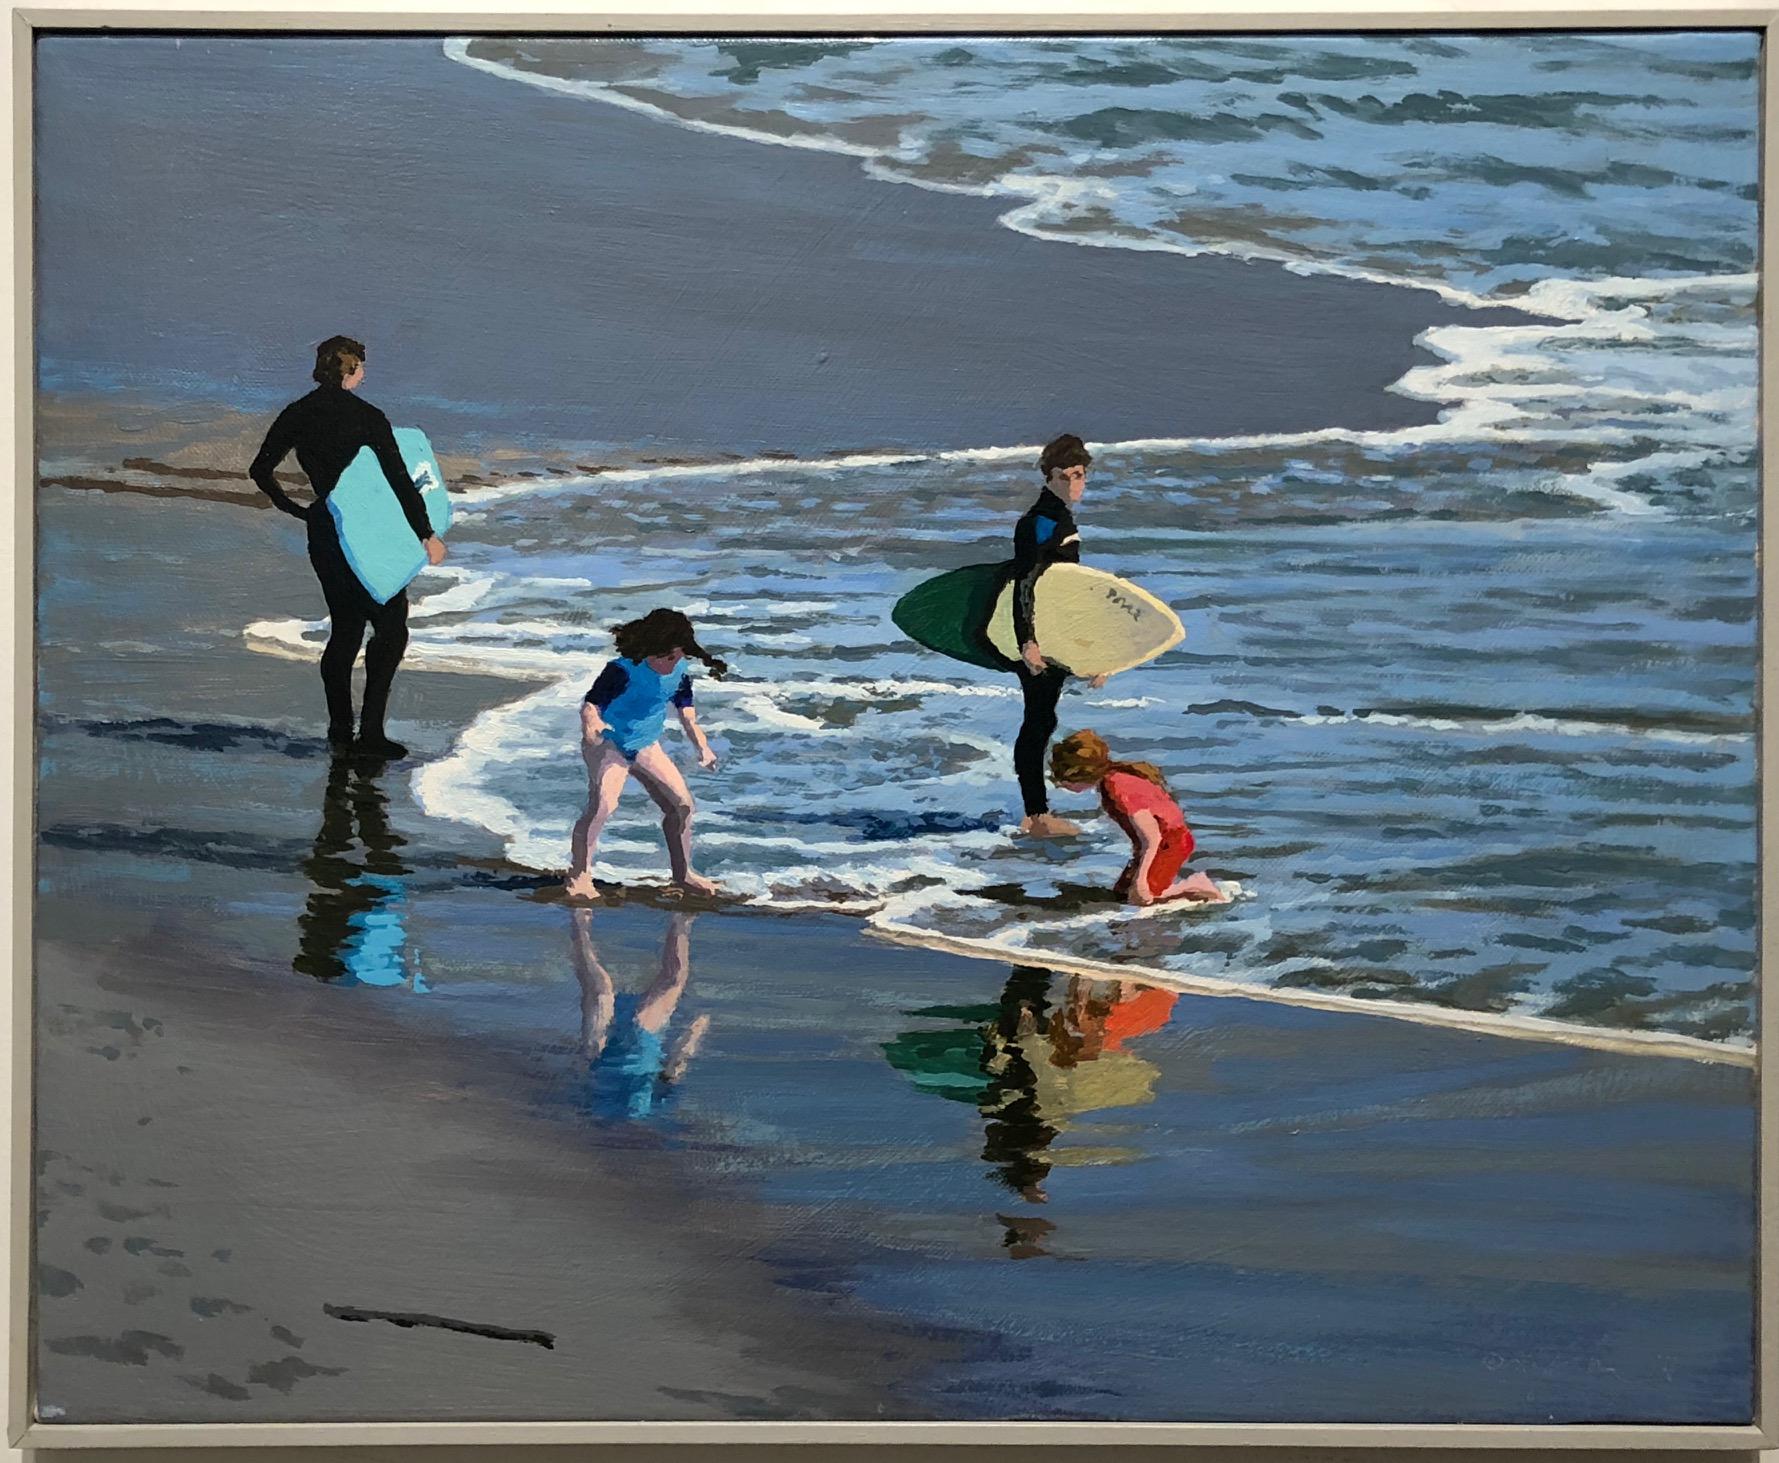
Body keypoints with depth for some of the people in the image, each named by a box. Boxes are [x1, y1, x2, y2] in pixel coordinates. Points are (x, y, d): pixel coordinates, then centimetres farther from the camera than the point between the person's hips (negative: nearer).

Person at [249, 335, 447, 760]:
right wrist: (426, 534, -9)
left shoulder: (297, 415, 5)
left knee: (344, 629, 15)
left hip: (323, 534, 6)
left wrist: (295, 509, 20)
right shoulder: (366, 417, -13)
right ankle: (370, 730, -6)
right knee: (390, 625, 1)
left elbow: (261, 470, 10)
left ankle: (340, 730, 16)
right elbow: (400, 481, -15)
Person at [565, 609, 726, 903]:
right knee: (602, 805, -26)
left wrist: (702, 747, -10)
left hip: (646, 746, 7)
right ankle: (579, 876, -11)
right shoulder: (623, 671, -25)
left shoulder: (679, 673, -6)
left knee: (681, 803, 2)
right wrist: (592, 723, -51)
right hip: (608, 743, -7)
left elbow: (686, 712, 5)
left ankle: (683, 872, 22)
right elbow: (589, 705, -27)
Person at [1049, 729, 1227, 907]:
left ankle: (1198, 886, -5)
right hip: (1159, 842, 9)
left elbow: (1152, 837, -26)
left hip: (1172, 842, -9)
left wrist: (1141, 879, -25)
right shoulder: (1107, 782, -1)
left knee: (1140, 897, -19)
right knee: (1120, 892, 6)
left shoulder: (1121, 790, -28)